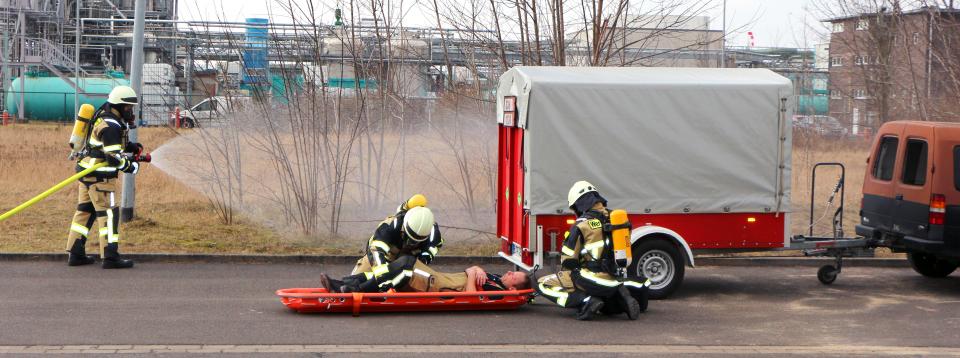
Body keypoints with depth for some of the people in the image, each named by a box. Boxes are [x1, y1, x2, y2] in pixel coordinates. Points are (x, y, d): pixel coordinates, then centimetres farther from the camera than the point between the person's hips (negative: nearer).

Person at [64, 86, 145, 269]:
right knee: (109, 213, -6)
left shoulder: (104, 116, 13)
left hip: (87, 171, 10)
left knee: (85, 211, 13)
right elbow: (114, 156, -22)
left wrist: (131, 147, 9)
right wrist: (131, 167, -8)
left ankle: (76, 254, 17)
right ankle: (110, 257, -7)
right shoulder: (111, 126, -18)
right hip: (100, 175, -10)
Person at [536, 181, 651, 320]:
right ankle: (620, 298, 5)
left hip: (592, 278, -8)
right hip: (614, 279, 8)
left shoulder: (582, 224, -11)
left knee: (542, 284, -3)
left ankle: (586, 300, -17)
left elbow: (568, 259, -6)